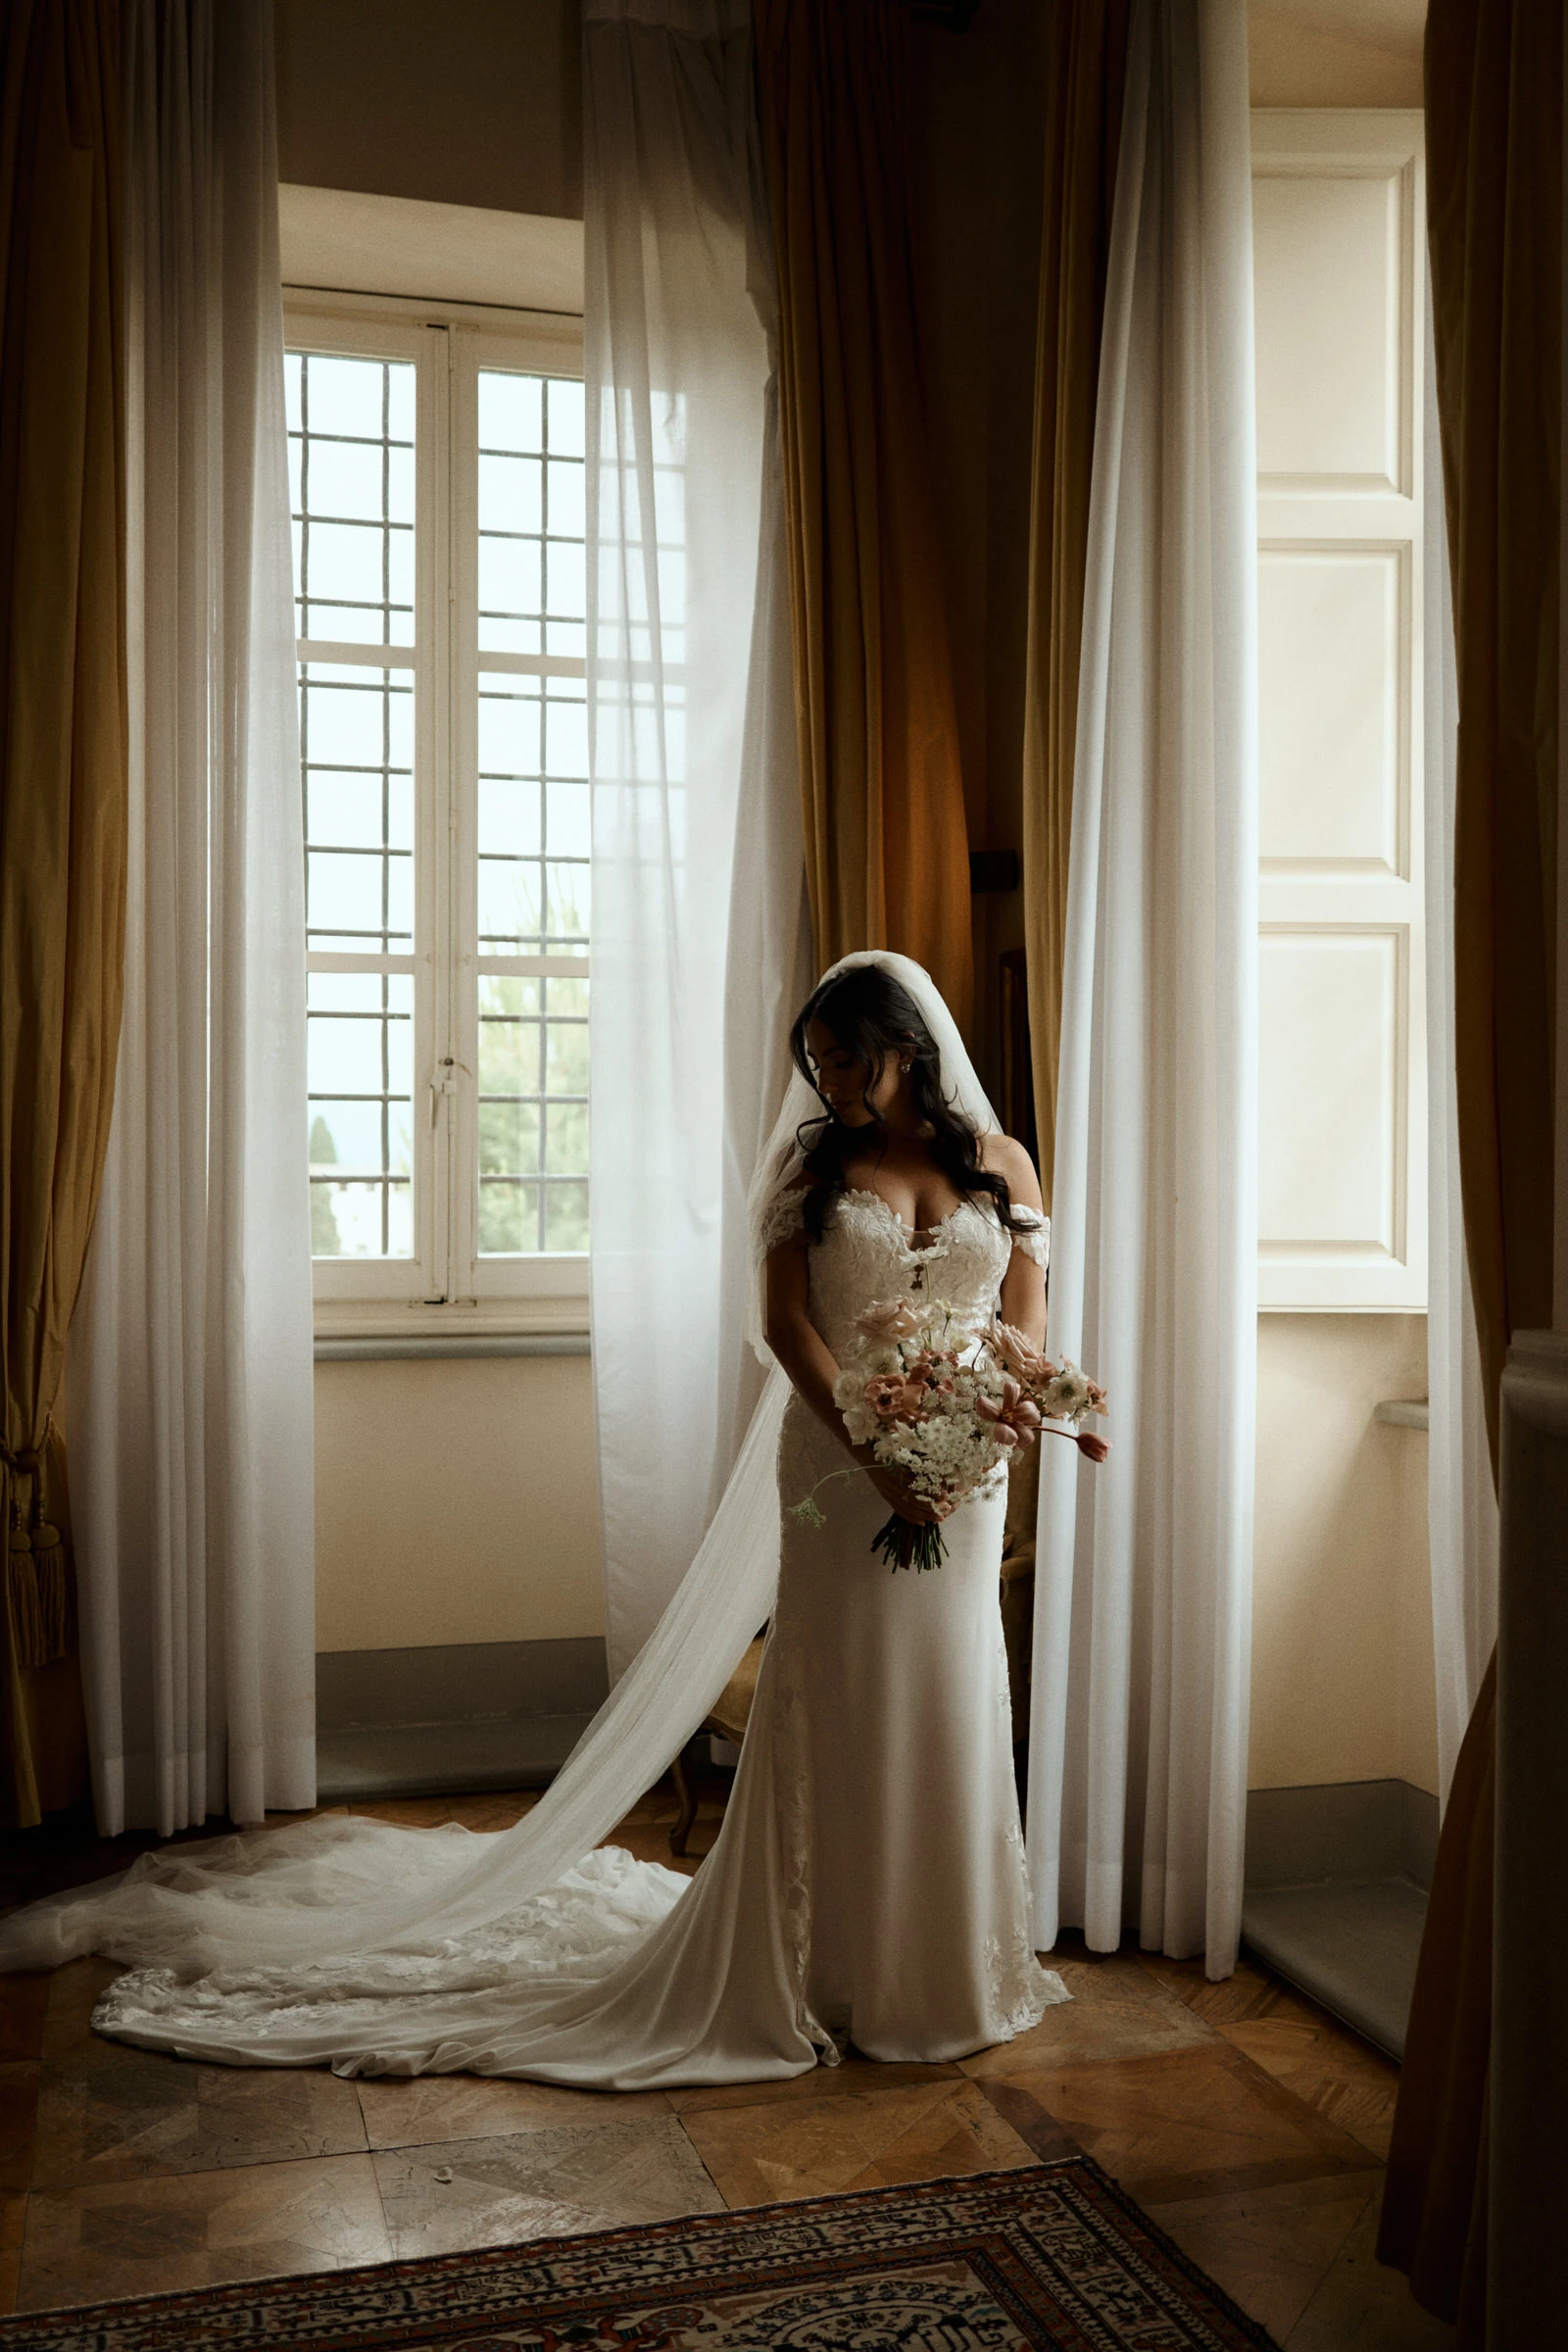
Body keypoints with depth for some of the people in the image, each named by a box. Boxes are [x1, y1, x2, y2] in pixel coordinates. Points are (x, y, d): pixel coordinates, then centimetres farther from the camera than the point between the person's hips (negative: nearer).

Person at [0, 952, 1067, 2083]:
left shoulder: (1001, 1164, 5)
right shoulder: (811, 1162, 4)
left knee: (943, 1703, 7)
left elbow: (1028, 1324, 5)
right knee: (830, 1708, 4)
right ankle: (825, 1962, 19)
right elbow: (785, 1320, -5)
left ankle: (942, 1963, 24)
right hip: (834, 1461, -1)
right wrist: (872, 1450, -17)